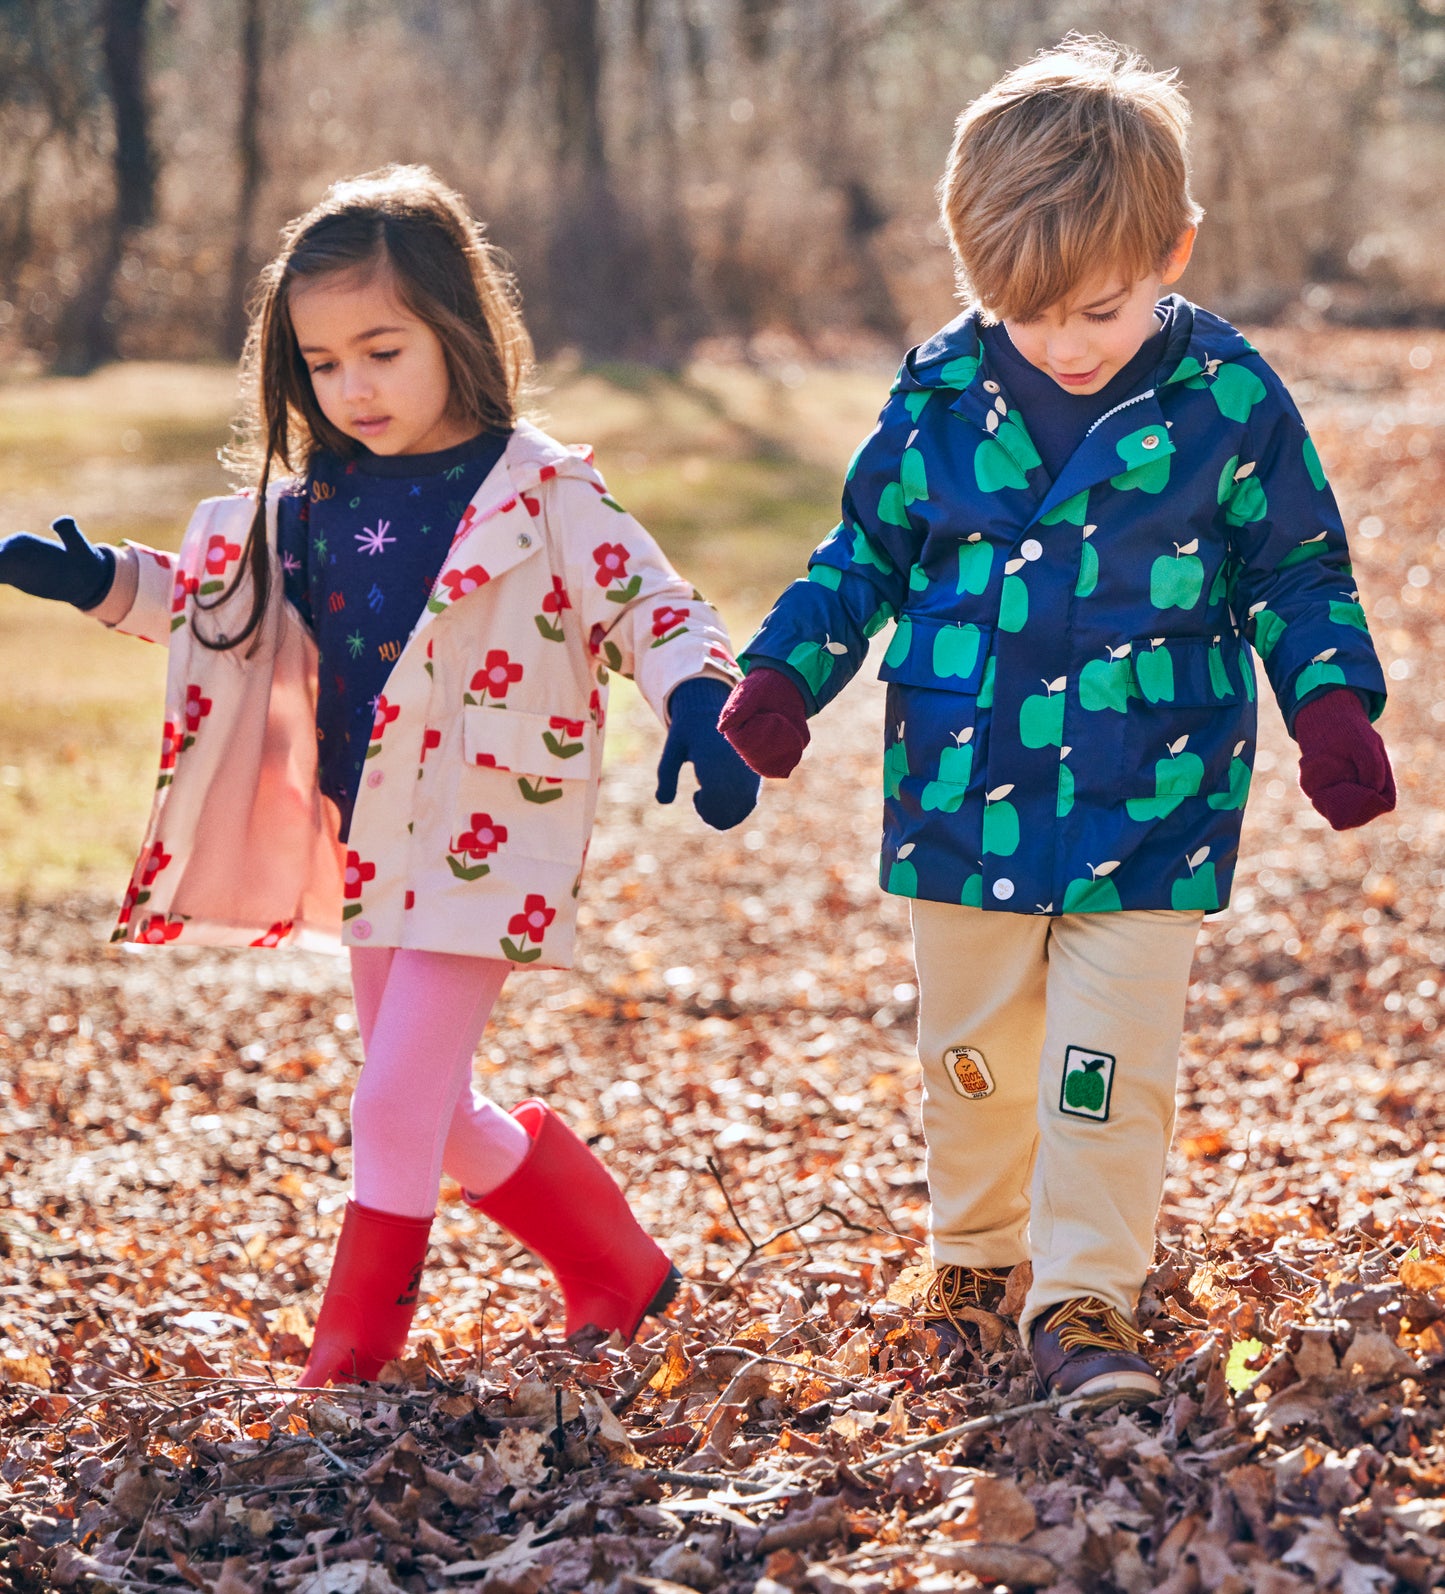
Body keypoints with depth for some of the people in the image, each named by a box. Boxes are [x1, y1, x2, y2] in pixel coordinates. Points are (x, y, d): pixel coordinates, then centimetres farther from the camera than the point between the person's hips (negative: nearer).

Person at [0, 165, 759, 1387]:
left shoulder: (541, 494, -12)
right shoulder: (313, 498, 6)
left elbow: (651, 608, -11)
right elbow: (216, 602, 19)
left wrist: (703, 707, -29)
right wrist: (99, 580, 6)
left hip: (480, 844, -7)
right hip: (365, 841, 7)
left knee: (398, 1102, -10)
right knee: (428, 1111, 14)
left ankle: (354, 1348, 5)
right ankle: (613, 1265, 32)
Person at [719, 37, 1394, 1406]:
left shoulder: (1229, 402, -7)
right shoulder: (938, 396, -3)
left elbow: (1296, 572, 4)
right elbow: (867, 551, 11)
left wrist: (1332, 703, -9)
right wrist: (782, 675, 1)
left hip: (1146, 815, -2)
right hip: (963, 809, 2)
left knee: (1110, 1065, -7)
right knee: (973, 1055, 14)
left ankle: (1084, 1300, 5)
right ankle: (974, 1252, 36)